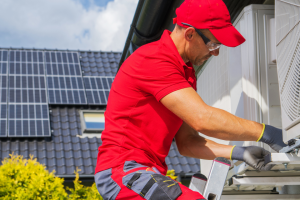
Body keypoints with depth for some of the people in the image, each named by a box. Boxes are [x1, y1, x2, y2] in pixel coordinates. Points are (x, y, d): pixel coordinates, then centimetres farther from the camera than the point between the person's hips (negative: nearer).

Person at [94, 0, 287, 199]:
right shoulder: (153, 60, -15)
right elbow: (203, 119, -24)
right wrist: (265, 133, -18)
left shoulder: (186, 73, 16)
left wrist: (237, 152, -1)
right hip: (124, 169, -10)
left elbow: (187, 142, 12)